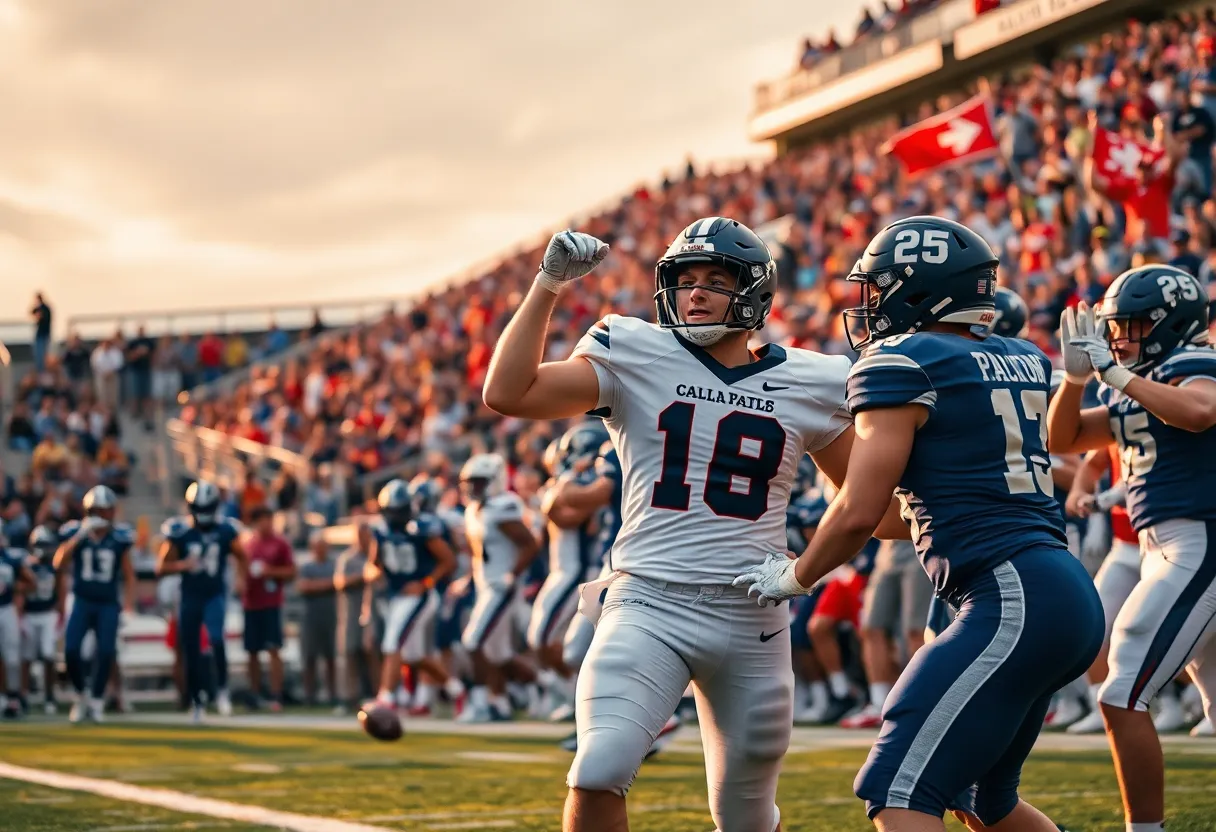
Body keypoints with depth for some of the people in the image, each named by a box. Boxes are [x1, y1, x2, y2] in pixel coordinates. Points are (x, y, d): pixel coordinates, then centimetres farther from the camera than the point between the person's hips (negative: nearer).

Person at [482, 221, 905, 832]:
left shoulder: (804, 384, 6)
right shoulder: (635, 359, 0)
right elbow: (506, 393, -8)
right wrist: (548, 286, -12)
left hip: (753, 619, 2)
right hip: (649, 604, -2)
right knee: (599, 773, -22)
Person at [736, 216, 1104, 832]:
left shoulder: (900, 365, -6)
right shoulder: (1025, 361, 16)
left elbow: (859, 512, -9)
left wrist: (794, 578, 7)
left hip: (1013, 600, -9)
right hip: (1070, 595, 9)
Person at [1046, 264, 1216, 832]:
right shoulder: (1133, 390, 17)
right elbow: (1062, 439, 16)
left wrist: (1114, 374, -26)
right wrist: (1076, 376, -1)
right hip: (1168, 549, 10)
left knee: (1123, 698, -12)